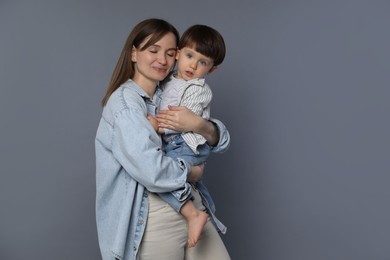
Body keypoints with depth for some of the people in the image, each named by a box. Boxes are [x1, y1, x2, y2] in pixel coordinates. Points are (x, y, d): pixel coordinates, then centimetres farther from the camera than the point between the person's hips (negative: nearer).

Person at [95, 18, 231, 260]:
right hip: (153, 221, -6)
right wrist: (192, 172, -8)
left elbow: (222, 140, 4)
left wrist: (199, 125, -16)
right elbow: (153, 172, -26)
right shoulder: (124, 102, -13)